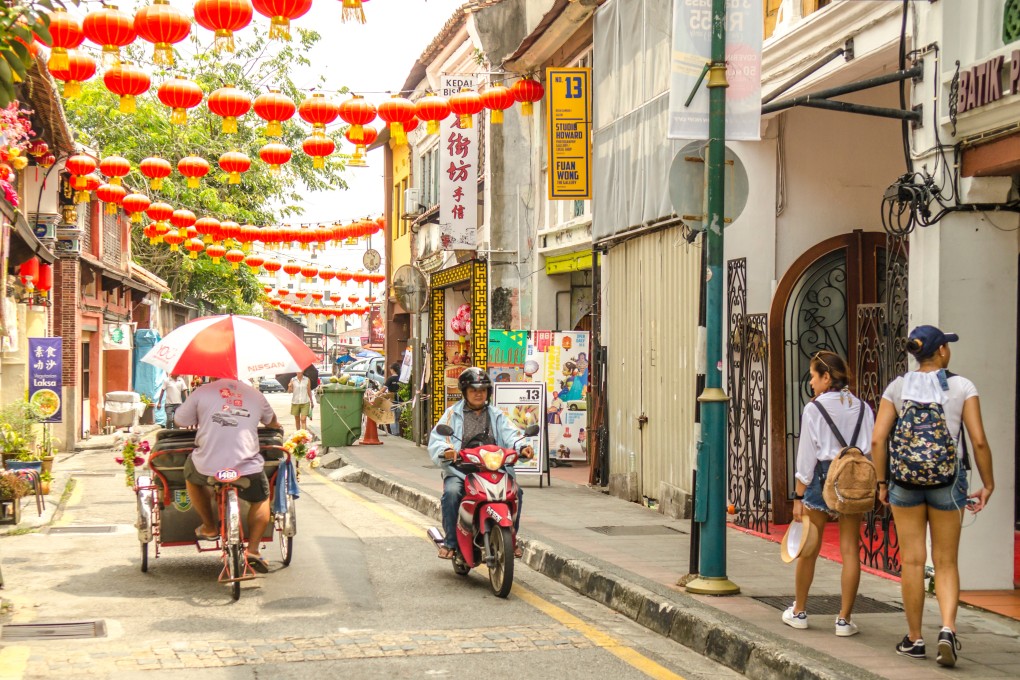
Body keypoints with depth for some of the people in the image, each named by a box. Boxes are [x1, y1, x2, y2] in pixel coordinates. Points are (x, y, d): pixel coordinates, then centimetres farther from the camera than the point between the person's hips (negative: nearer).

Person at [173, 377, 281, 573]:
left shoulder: (203, 391, 2)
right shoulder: (255, 394, 12)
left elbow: (181, 421, 12)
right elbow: (273, 423, 28)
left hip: (207, 466, -1)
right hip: (247, 467, 1)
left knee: (191, 474, 35)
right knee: (261, 499, 30)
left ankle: (209, 528, 37)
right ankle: (252, 550, 16)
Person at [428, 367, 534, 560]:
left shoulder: (496, 415, 20)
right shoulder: (452, 414, 11)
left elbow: (510, 435, 4)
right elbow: (436, 440, -2)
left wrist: (521, 447, -19)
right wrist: (445, 451, -26)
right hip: (460, 471, -2)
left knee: (516, 492, -22)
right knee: (451, 493, -32)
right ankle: (450, 542, -16)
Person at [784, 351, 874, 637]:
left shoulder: (814, 409, -6)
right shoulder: (863, 408, 5)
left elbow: (807, 456, -7)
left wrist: (799, 497, -3)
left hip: (822, 479, -3)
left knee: (808, 550, 10)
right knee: (850, 550, 4)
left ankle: (799, 612, 22)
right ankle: (844, 619, 6)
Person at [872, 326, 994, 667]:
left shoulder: (897, 387, 1)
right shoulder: (962, 387, -2)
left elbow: (878, 439, -5)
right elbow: (979, 441, -7)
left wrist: (882, 482, 5)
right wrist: (988, 485, 3)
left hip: (905, 481, 1)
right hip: (948, 481, -1)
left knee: (912, 561, 7)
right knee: (946, 562, 7)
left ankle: (914, 639, 14)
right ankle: (948, 629, -12)